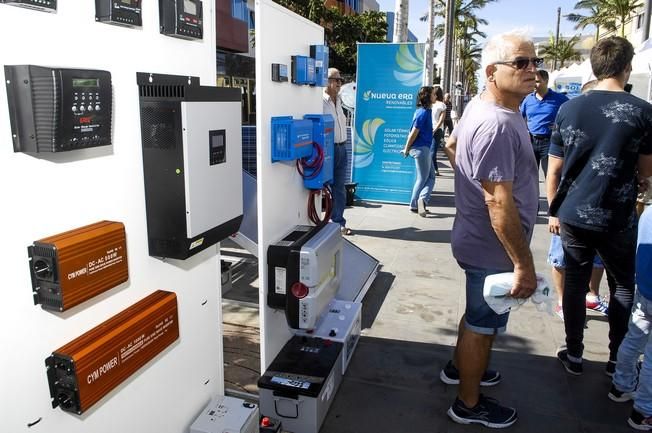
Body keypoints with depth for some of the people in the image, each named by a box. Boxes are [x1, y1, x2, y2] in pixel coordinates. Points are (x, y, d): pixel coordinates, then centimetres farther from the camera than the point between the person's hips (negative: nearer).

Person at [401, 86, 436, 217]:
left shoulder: (425, 111, 13)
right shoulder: (423, 112, -16)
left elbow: (414, 131, 15)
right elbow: (414, 132, -17)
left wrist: (407, 148, 15)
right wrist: (407, 149, -9)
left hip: (424, 148, 9)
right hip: (421, 148, -9)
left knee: (431, 176, 9)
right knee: (422, 179, 1)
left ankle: (422, 199, 2)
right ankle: (414, 205, 5)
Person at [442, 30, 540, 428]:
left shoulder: (482, 108, 7)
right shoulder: (497, 125, -28)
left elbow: (453, 144, 24)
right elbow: (500, 204, -30)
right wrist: (524, 263, -24)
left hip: (479, 241, 10)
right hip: (494, 248, -10)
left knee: (478, 315, 27)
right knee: (484, 324, 7)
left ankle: (460, 366, 49)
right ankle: (470, 405, 28)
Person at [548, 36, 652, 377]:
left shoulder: (569, 108, -1)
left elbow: (554, 168, 1)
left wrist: (554, 211, 10)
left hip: (573, 215, 2)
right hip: (617, 218, -2)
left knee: (574, 283, 13)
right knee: (623, 286, 17)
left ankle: (573, 355, 23)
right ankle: (616, 360, 26)